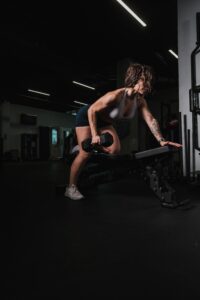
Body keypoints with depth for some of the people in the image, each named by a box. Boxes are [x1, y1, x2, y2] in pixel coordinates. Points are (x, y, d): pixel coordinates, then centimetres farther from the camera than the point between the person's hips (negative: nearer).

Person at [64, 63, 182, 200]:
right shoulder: (116, 95, -35)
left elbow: (151, 120, -16)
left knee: (115, 151, 0)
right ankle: (71, 187, 1)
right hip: (87, 116, -7)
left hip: (104, 121, 7)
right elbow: (91, 110, -29)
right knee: (85, 153, -12)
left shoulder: (140, 101, -14)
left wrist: (161, 140, -26)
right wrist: (94, 135, -30)